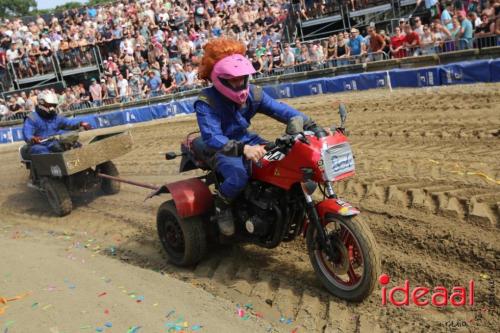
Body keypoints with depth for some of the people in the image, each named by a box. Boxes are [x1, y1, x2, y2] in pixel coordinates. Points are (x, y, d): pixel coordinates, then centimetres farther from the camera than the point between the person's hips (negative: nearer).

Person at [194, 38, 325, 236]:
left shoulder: (252, 93, -4)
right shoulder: (206, 102, -21)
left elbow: (281, 110, -10)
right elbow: (211, 139, -34)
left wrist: (312, 126, -22)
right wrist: (243, 149, -50)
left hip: (247, 141, 6)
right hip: (222, 149, -5)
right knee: (239, 175, -38)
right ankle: (221, 205, -6)